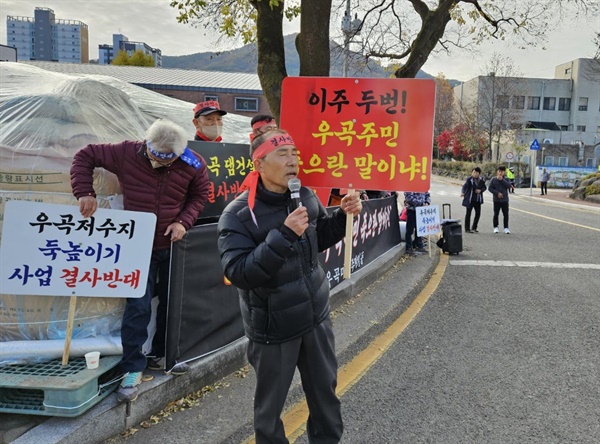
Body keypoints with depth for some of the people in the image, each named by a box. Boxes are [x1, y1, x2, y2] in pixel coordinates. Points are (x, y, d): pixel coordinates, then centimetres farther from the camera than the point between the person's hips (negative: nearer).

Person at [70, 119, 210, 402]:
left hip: (173, 245, 3)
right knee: (138, 306, -6)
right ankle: (133, 368, 8)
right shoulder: (126, 153, -15)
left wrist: (183, 222, -13)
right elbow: (84, 156, -6)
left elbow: (200, 195, 3)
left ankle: (161, 355, 33)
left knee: (172, 302, 14)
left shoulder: (193, 165, -13)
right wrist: (85, 193, -17)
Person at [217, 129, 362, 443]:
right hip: (273, 327, -5)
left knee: (325, 389, 21)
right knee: (270, 403, 12)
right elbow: (238, 273, -26)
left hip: (316, 315, 6)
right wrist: (283, 235, -33)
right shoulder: (238, 215, -18)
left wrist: (343, 216, -3)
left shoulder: (306, 197, -1)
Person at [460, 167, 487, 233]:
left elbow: (485, 187, 14)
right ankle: (467, 229, 8)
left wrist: (480, 190, -7)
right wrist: (462, 192, -43)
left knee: (478, 213, 9)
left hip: (478, 200, 6)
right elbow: (465, 186, -23)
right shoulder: (469, 180, -11)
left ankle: (474, 228, 24)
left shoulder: (481, 180, 4)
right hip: (470, 199, -6)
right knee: (468, 213, -1)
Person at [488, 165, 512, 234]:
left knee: (506, 214, 2)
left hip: (505, 200, 1)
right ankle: (496, 227, 15)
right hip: (496, 200, -1)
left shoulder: (506, 179, 4)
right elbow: (490, 188, -3)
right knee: (496, 214, 3)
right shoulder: (493, 179, 0)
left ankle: (506, 228, 11)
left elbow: (509, 186, -13)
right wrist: (497, 193, -13)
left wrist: (502, 180, -17)